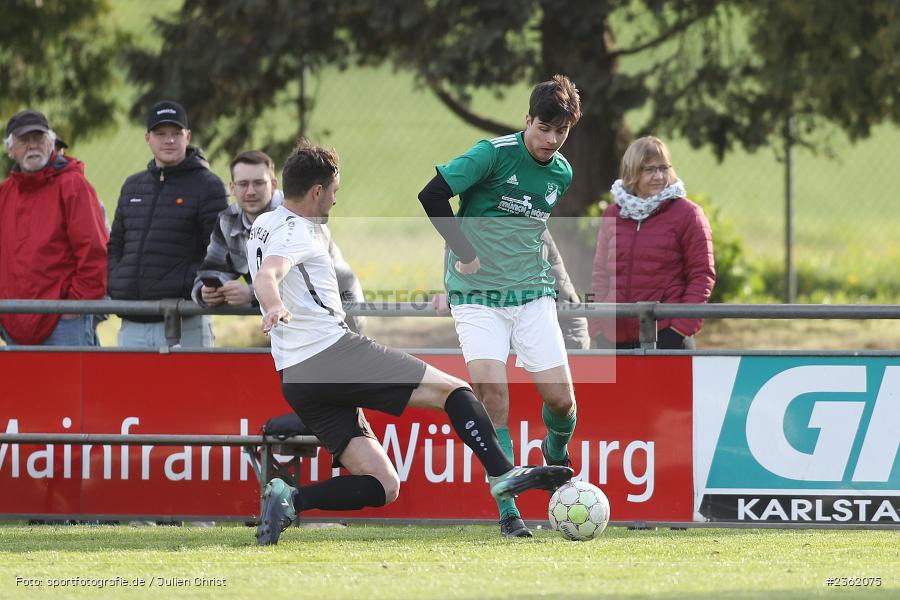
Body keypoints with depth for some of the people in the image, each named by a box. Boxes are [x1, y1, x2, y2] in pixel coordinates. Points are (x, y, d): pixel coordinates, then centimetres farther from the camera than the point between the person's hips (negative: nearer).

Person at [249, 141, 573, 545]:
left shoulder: (264, 226, 21)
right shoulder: (294, 232, -7)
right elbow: (267, 275, -28)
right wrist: (274, 307, -48)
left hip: (295, 381, 9)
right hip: (333, 353, -9)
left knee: (382, 486, 1)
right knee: (453, 390, -3)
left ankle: (290, 500, -17)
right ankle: (502, 474, -18)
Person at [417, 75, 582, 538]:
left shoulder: (562, 174, 8)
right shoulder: (496, 153, -10)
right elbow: (431, 195, -13)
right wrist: (465, 253, -9)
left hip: (533, 295, 5)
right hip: (478, 296, -5)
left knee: (560, 398, -4)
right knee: (493, 397, -17)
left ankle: (557, 455, 32)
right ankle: (508, 511, -10)